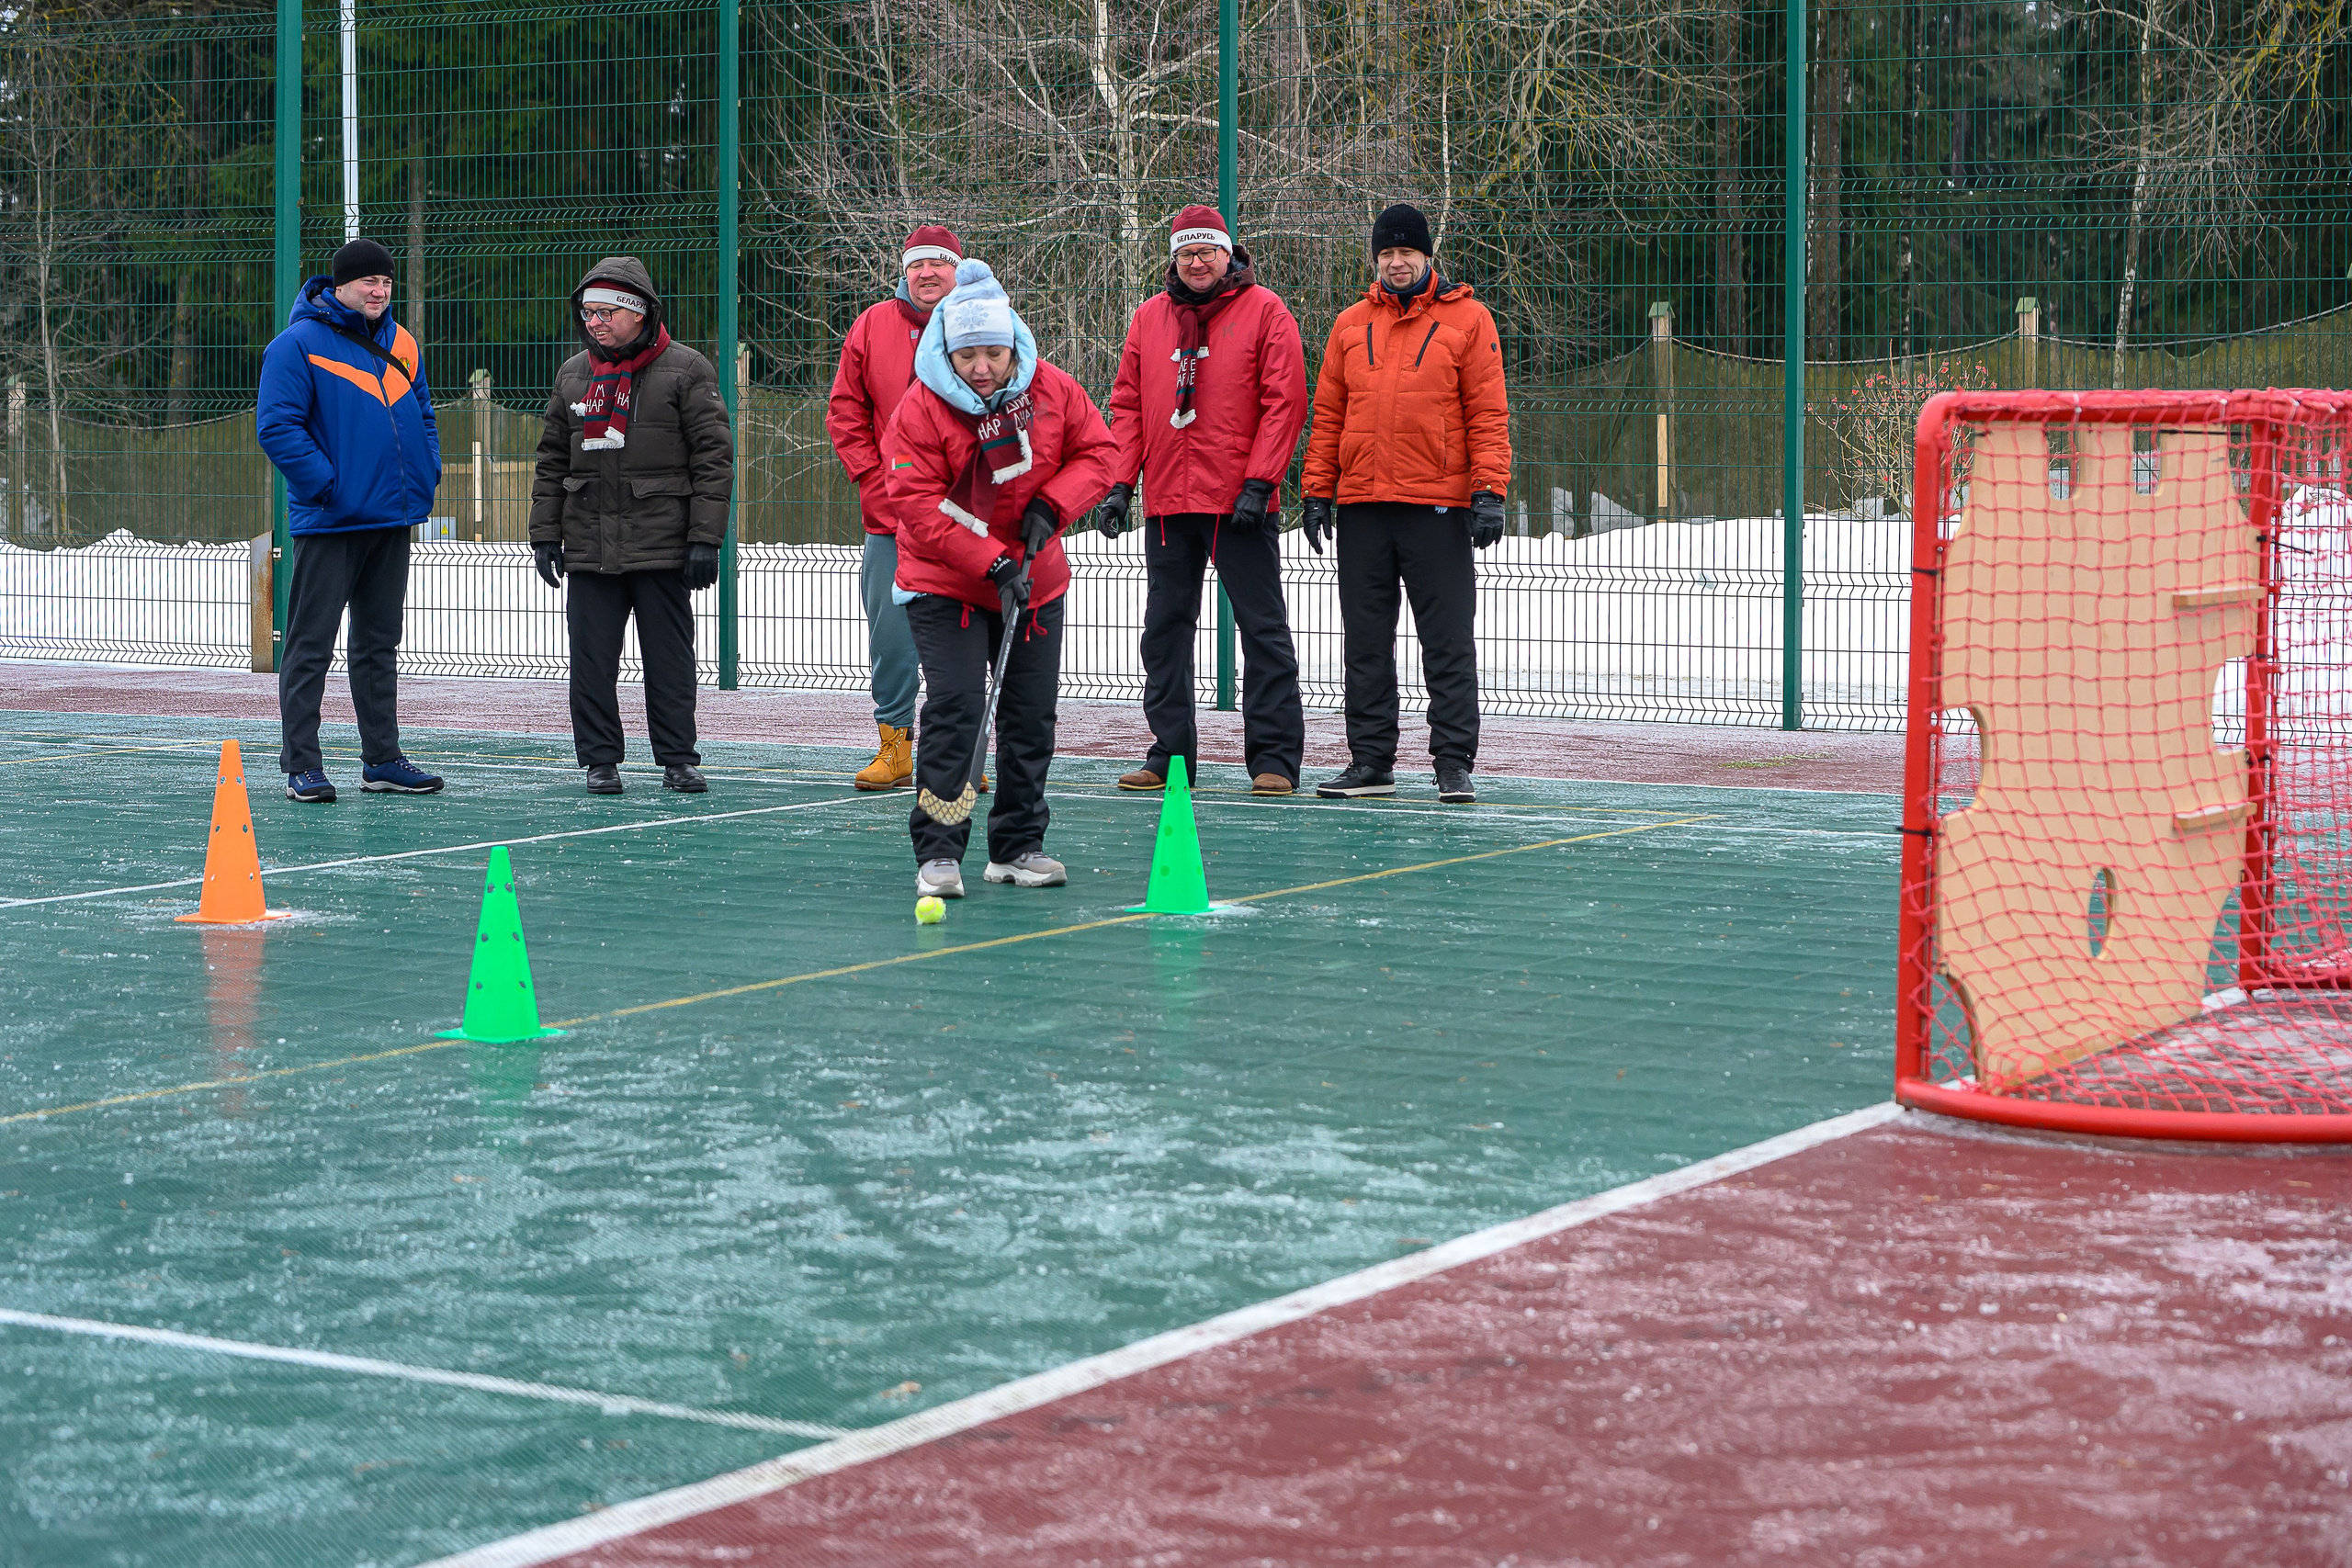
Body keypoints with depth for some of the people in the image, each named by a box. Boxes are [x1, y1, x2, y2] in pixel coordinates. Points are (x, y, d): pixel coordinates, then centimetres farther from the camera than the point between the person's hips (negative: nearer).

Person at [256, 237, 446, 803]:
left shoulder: (401, 345, 13)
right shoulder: (299, 344, -9)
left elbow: (423, 414, 23)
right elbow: (276, 425, -15)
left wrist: (426, 475, 7)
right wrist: (324, 482, -19)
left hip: (391, 521, 7)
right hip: (328, 523, -7)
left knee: (380, 644, 13)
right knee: (310, 646, -4)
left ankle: (382, 760, 20)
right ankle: (301, 767, 0)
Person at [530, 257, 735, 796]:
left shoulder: (685, 370, -2)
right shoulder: (573, 375, 13)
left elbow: (714, 457, -5)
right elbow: (552, 460, 17)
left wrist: (705, 538, -10)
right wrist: (544, 534, 10)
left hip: (662, 546, -4)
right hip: (589, 545, 4)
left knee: (669, 659, 1)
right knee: (591, 659, 3)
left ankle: (678, 759, 10)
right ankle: (600, 759, 11)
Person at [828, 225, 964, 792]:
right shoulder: (872, 327, 6)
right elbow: (845, 411, 10)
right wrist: (872, 479, 1)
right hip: (890, 516, 2)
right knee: (891, 635, 2)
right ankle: (894, 746, 10)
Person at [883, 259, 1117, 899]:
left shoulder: (1054, 390, -6)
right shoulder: (920, 410, -16)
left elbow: (1099, 452, 2)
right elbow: (918, 504, -19)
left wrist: (1051, 507, -15)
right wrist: (992, 564, -23)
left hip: (1036, 582, 4)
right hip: (945, 586, -4)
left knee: (1032, 714, 6)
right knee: (954, 708, -15)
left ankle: (1018, 846, 18)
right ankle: (938, 853, -12)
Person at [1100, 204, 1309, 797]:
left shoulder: (1264, 311, -1)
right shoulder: (1149, 317, 12)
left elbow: (1285, 403, -6)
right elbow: (1127, 406, 13)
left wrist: (1258, 483, -14)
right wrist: (1119, 484, 2)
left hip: (1241, 503, -5)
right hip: (1167, 502, 5)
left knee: (1263, 627, -3)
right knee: (1165, 629, 7)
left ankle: (1273, 757, -1)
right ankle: (1170, 753, 14)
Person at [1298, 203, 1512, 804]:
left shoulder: (1468, 320, 3)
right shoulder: (1351, 325, 13)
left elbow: (1488, 413, -2)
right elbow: (1327, 415, 13)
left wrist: (1488, 492, -10)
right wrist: (1316, 491, 5)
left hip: (1438, 505, -4)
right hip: (1361, 506, 4)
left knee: (1448, 642, -2)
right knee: (1366, 642, 6)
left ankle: (1453, 763, 1)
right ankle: (1371, 761, 12)